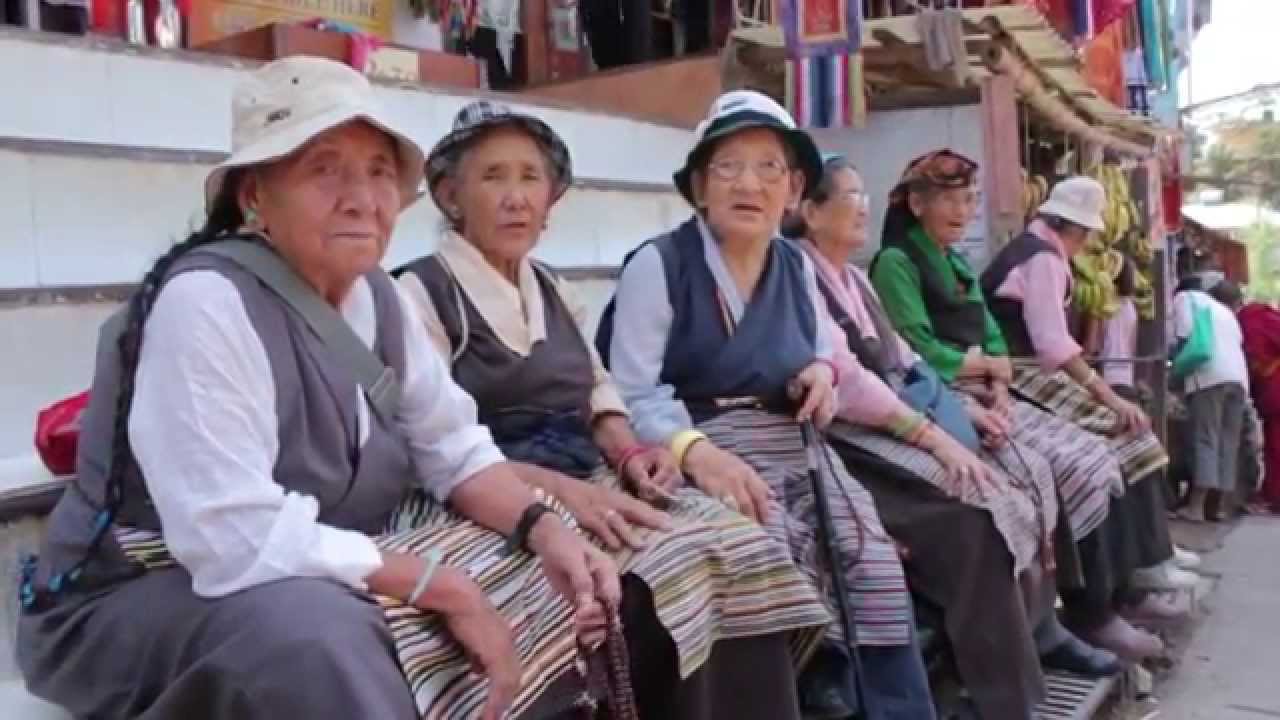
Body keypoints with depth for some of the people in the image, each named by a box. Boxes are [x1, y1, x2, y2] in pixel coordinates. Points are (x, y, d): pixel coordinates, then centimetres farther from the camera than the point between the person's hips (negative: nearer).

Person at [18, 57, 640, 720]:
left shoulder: (376, 296, -2)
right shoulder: (205, 303, -26)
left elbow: (452, 449, 3)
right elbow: (239, 541, -32)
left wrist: (547, 532, -16)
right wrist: (446, 588, -26)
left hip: (326, 581, 8)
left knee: (562, 586, 0)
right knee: (322, 633, -39)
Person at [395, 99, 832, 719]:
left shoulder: (553, 291, 19)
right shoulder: (421, 292, -4)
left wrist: (627, 451, -3)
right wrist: (556, 488, -23)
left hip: (590, 482, 6)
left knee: (742, 548, -16)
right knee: (674, 571, -27)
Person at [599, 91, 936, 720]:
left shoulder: (798, 268, 15)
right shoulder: (657, 265, -5)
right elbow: (631, 397, -10)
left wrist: (823, 371, 3)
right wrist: (696, 452, -28)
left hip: (794, 445, 5)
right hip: (704, 448, -5)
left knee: (872, 555, -19)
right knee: (777, 552, -30)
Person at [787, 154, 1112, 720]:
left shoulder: (854, 278, 18)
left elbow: (902, 361, 18)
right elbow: (846, 383, -21)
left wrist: (964, 404, 3)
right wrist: (934, 436, -23)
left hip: (900, 421, 9)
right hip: (855, 439, -9)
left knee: (1025, 472, -3)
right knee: (978, 507, -25)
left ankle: (1039, 627, 10)